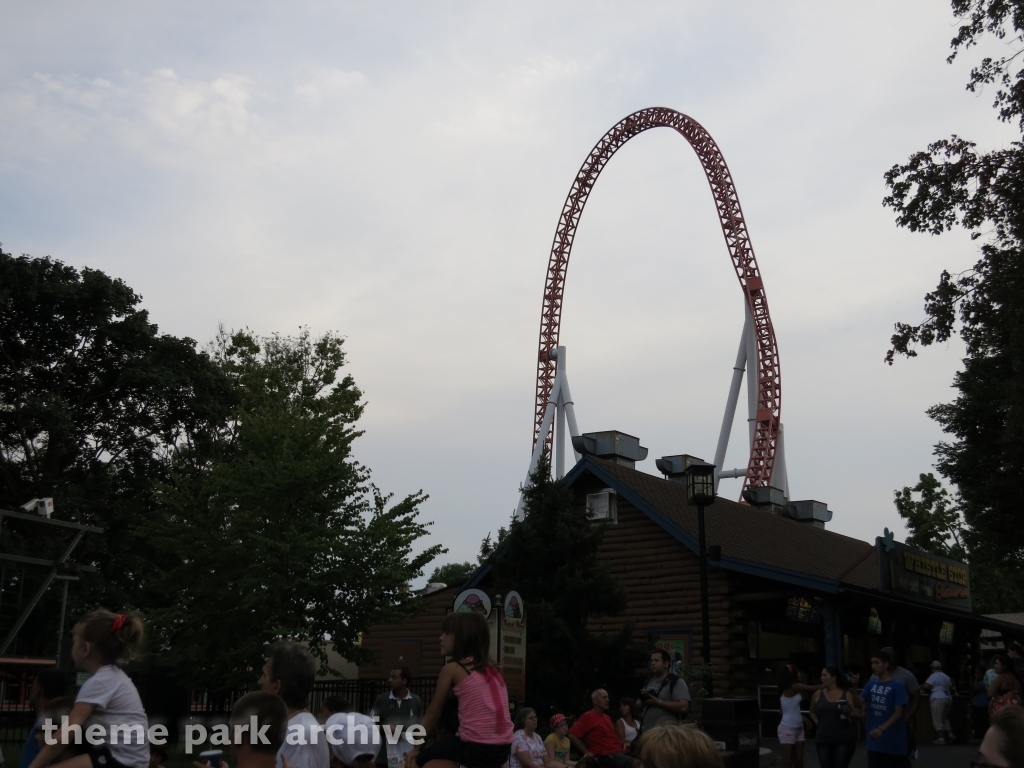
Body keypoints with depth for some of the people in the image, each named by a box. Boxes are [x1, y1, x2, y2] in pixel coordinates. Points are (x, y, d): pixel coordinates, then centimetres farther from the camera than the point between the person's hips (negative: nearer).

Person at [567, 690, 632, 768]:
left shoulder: (607, 717, 24)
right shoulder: (588, 716, -3)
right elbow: (572, 735, -11)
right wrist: (586, 752, -12)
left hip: (618, 752, 9)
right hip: (607, 756, -9)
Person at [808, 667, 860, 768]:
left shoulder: (847, 694, -1)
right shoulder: (818, 694, 6)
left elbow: (858, 714, 0)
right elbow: (812, 712, 21)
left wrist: (851, 711, -20)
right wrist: (819, 724, 7)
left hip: (844, 739, -3)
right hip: (823, 740, 3)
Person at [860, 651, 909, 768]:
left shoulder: (897, 686, -11)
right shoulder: (871, 684, 6)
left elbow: (899, 713, -13)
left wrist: (881, 729, -22)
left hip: (894, 741, -5)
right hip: (875, 741, 5)